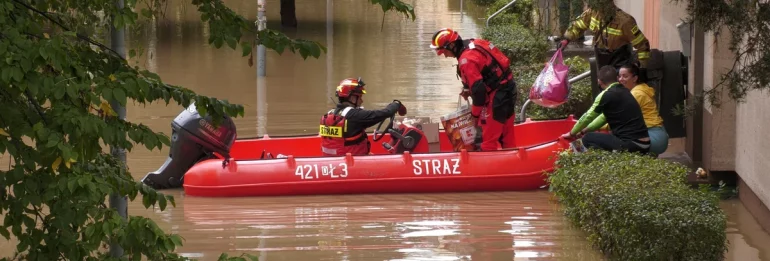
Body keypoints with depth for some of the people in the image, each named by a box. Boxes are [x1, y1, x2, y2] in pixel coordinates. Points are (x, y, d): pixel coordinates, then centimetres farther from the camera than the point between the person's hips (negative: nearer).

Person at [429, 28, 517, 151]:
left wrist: (475, 114, -9)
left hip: (497, 96, -9)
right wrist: (468, 88, 13)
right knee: (506, 135, 18)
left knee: (489, 138, -4)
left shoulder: (466, 60, -20)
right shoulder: (475, 43, 6)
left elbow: (479, 90, -22)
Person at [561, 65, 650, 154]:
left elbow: (588, 117, 4)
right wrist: (583, 131, 29)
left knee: (588, 138, 3)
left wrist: (571, 134, 19)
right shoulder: (625, 91, 17)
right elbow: (605, 116, 26)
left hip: (630, 145, -8)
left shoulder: (605, 95, -8)